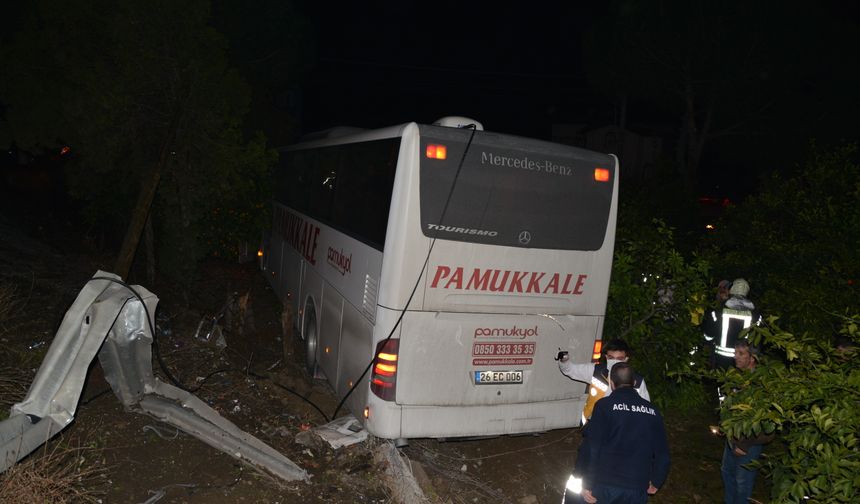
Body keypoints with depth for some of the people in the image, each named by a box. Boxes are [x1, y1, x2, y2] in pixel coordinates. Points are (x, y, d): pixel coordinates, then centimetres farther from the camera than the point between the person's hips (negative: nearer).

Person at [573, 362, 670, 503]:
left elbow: (591, 446, -13)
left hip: (605, 485, -3)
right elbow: (662, 452, 9)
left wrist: (586, 484, -7)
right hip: (637, 489, 4)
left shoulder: (605, 405, -7)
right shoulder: (652, 411, 6)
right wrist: (656, 481, 23)